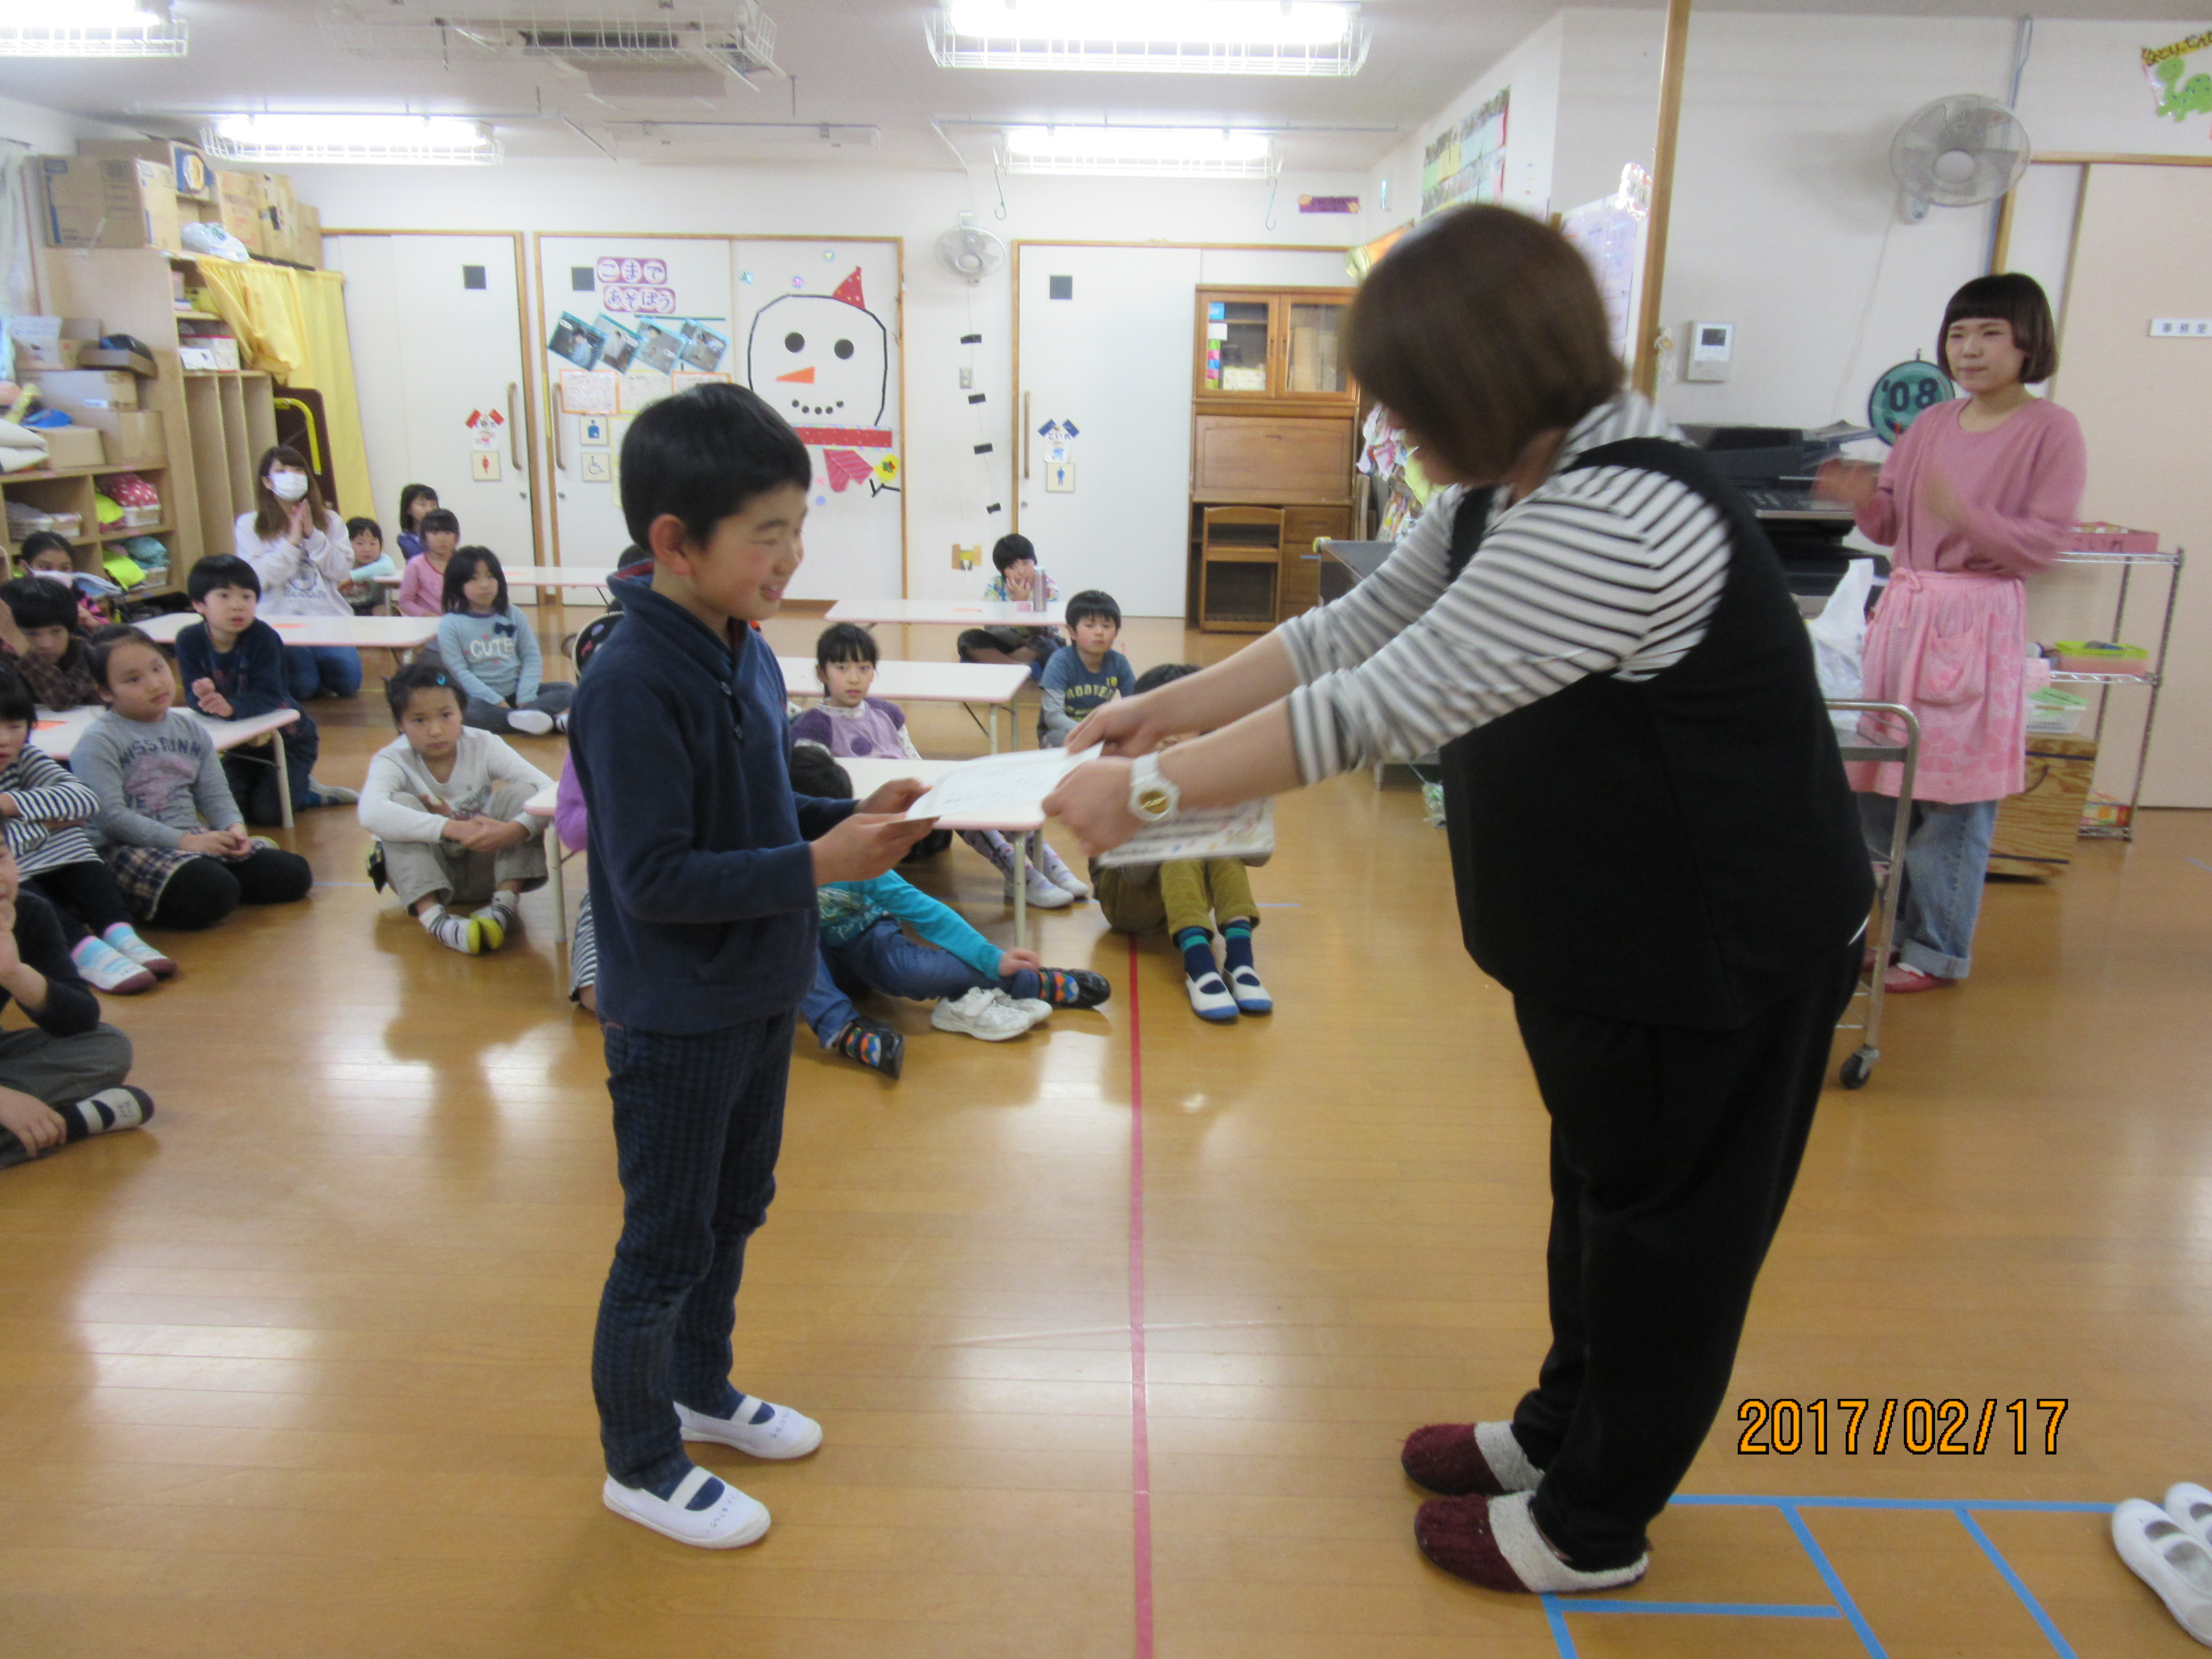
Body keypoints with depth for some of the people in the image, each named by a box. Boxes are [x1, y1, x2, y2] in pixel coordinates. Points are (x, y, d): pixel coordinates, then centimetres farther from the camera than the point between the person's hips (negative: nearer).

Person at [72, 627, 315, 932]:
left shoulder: (191, 730, 13)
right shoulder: (98, 743, -6)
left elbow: (215, 796, 13)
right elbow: (109, 817, -15)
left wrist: (234, 827, -10)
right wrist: (182, 841, -22)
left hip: (194, 837, 8)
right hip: (130, 849, -7)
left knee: (294, 874, -5)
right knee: (213, 894, -34)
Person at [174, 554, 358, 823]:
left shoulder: (264, 638, -22)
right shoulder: (189, 640, -12)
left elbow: (268, 696, -29)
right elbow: (193, 695, -18)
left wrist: (231, 707, -48)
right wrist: (206, 699, -43)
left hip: (284, 737, -4)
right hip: (238, 742, 4)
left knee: (267, 812, -16)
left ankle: (307, 790, 15)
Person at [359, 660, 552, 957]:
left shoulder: (483, 746, -10)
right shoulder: (392, 761, -14)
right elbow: (371, 814, -38)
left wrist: (515, 829, -41)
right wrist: (452, 828, -46)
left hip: (484, 871, 1)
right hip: (422, 876, -1)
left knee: (520, 793, -18)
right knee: (402, 803, -26)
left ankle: (506, 902, -31)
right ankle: (433, 917, -40)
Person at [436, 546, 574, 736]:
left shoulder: (513, 615, 7)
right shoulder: (451, 624, -2)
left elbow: (533, 658, 3)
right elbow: (458, 671, -8)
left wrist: (525, 699, -13)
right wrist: (497, 702, -19)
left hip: (515, 692, 4)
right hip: (480, 697, -4)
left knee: (567, 690, -15)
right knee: (470, 710, -37)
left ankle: (521, 717, -40)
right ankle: (554, 721, -42)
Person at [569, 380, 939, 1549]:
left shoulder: (747, 653, 2)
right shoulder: (631, 685, -25)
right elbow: (654, 879, -26)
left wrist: (851, 819, -4)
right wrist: (816, 865, -26)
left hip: (758, 996, 9)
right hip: (675, 1020, -8)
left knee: (733, 1212, 24)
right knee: (665, 1244, 9)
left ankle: (701, 1394, 46)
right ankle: (640, 1463, 31)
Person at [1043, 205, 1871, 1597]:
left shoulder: (1616, 521, -31)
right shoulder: (1516, 485, 1)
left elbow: (1384, 705, -34)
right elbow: (1356, 632, 6)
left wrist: (1153, 789, -26)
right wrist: (1170, 708, 1)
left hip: (1723, 949, -9)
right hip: (1614, 928, 9)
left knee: (1665, 1231, 10)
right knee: (1603, 1192, 24)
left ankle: (1594, 1528, 31)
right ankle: (1566, 1428, 46)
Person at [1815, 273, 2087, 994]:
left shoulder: (2052, 430, -5)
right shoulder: (1930, 424, 11)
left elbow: (2042, 544, -11)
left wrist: (1966, 515, -26)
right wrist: (1866, 497, -9)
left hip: (1979, 623, -6)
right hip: (1904, 610, 6)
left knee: (1954, 797, -2)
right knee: (1876, 787, 8)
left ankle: (1938, 952, 12)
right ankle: (1905, 926, 25)